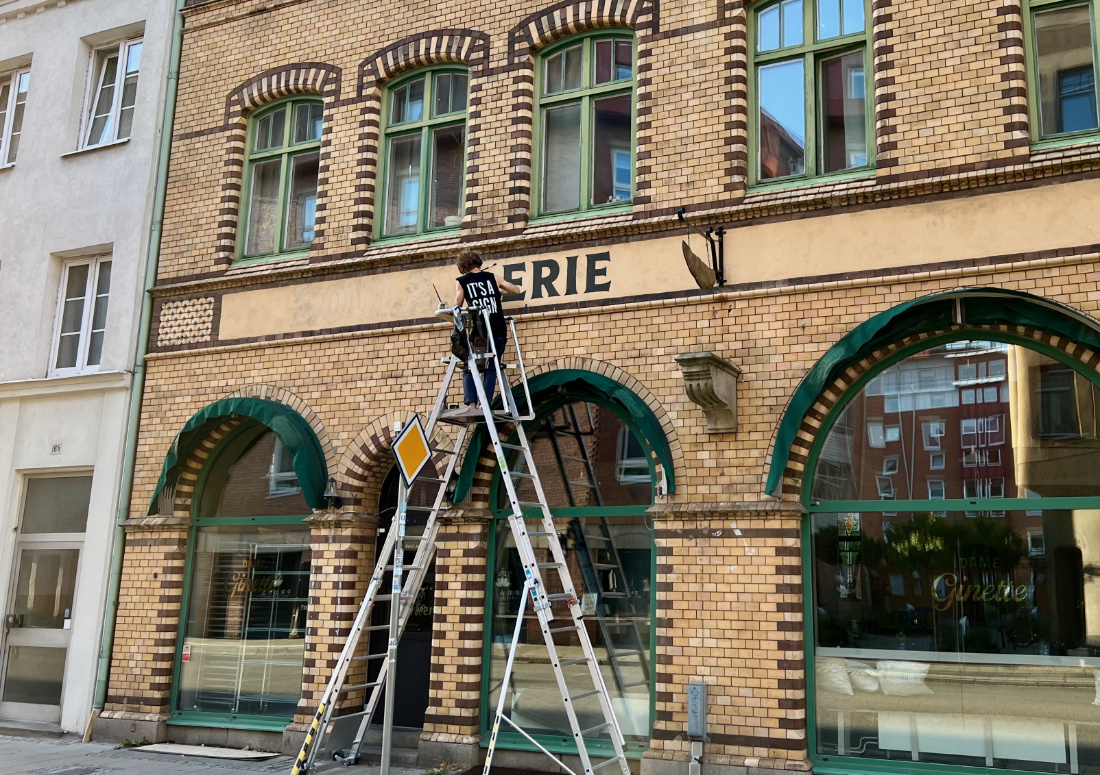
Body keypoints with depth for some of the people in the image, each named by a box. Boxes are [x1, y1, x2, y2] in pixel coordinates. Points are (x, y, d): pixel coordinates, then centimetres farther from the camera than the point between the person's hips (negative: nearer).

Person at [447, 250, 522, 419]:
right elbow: (518, 290, 20)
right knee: (491, 368, 10)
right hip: (499, 331, 2)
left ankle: (471, 405, -12)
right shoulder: (492, 277, 11)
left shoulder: (461, 282, 4)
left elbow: (457, 308, 5)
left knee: (469, 369, 6)